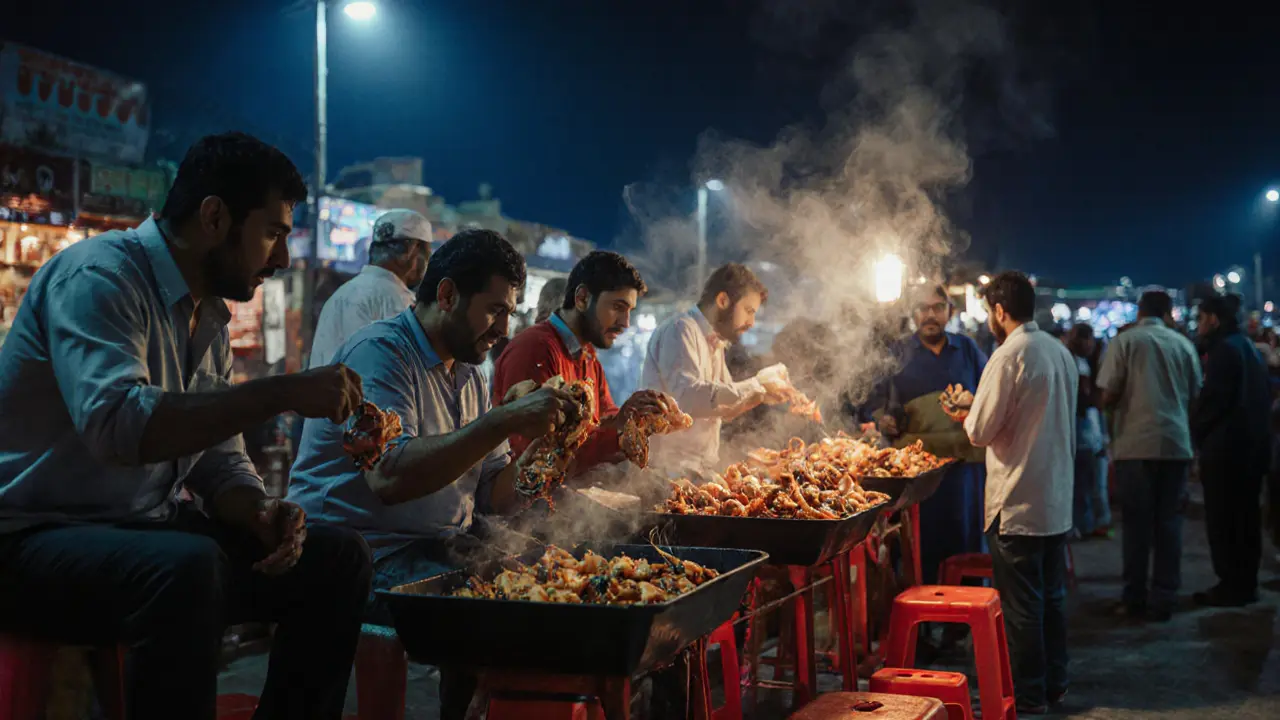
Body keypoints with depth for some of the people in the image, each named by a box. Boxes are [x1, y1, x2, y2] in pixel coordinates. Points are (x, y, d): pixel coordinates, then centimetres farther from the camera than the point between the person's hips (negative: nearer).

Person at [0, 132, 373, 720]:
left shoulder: (210, 318, 10)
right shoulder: (100, 274, -17)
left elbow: (218, 460, 13)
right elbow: (113, 422, -34)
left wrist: (261, 515, -10)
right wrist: (282, 393, -32)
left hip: (146, 531, 9)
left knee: (337, 557, 0)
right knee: (188, 567, -37)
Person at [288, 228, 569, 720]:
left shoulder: (467, 374, 16)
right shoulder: (380, 352, -12)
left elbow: (492, 496, 13)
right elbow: (389, 477, -28)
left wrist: (540, 438, -5)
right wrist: (504, 422, -27)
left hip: (444, 549, 9)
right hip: (370, 555, -9)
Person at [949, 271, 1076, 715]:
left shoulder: (1009, 356, -17)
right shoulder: (1060, 352, 8)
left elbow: (980, 432, -16)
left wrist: (964, 414, 6)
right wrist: (979, 412, 18)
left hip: (1017, 503, -8)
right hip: (1058, 498, 8)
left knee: (1020, 605, 2)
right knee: (1051, 597, 17)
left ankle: (1028, 695, 9)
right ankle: (1054, 684, 26)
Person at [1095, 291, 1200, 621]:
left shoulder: (1124, 341, -3)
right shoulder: (1183, 344, 6)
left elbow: (1109, 397, -5)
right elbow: (1194, 396, 13)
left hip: (1136, 443, -2)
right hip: (1176, 443, 2)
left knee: (1137, 522, 6)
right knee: (1168, 522, 8)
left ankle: (1135, 598, 10)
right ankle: (1163, 600, 8)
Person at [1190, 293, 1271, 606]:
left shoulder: (1224, 349, -14)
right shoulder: (1249, 348, 16)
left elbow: (1212, 398, -19)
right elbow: (1262, 396, 18)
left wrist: (1195, 431, -6)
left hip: (1226, 445, -10)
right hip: (1252, 443, 10)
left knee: (1223, 519, -4)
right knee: (1245, 516, 12)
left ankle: (1231, 586, -3)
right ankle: (1246, 583, 16)